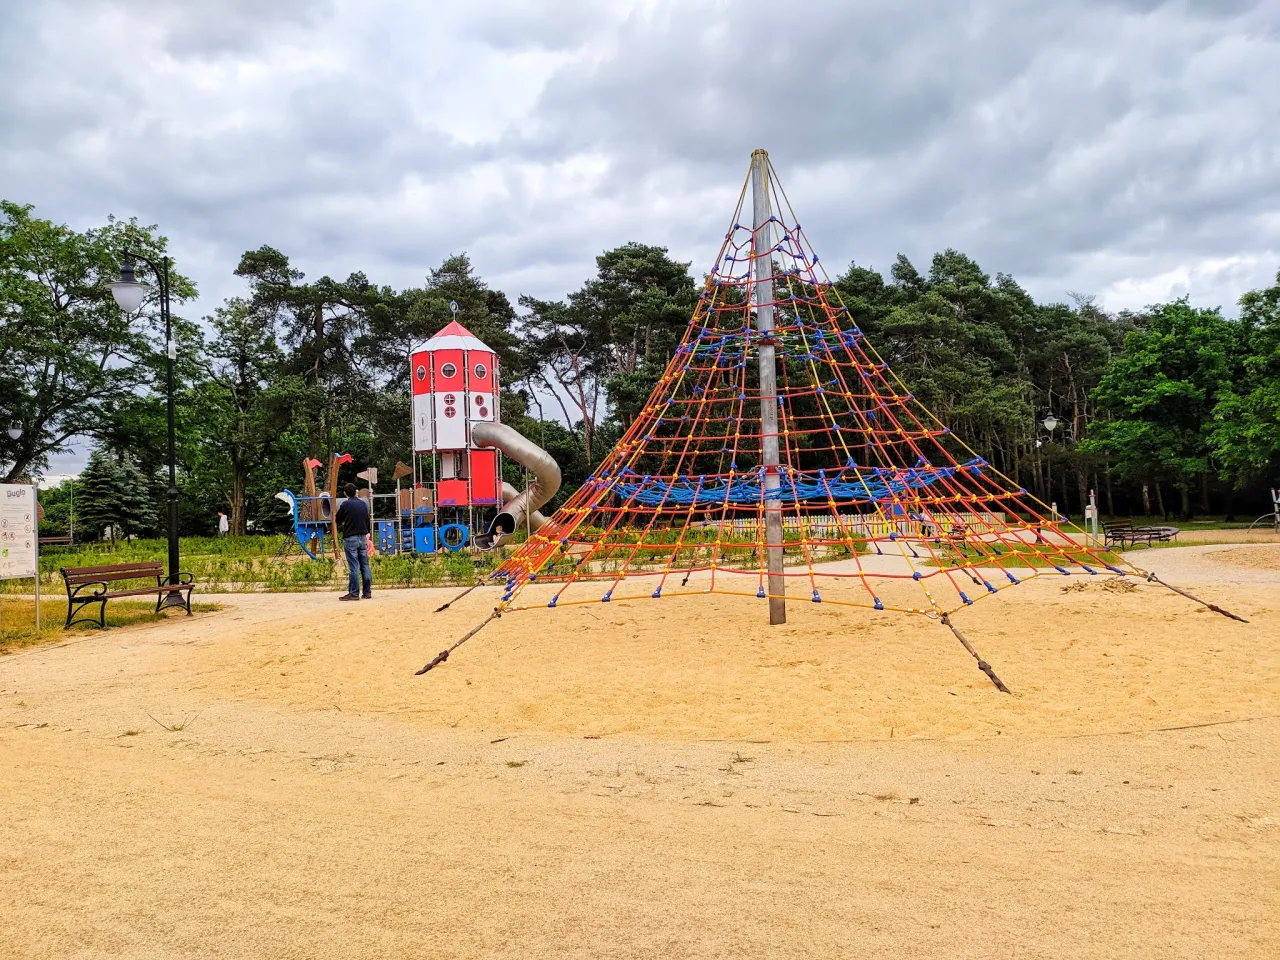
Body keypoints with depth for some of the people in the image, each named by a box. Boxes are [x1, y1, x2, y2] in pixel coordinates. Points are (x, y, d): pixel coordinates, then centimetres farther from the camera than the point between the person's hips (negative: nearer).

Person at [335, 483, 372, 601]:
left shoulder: (345, 504, -7)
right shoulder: (363, 504, 9)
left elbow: (338, 520, 4)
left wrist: (341, 527, 25)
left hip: (350, 538, -5)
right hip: (363, 537, 5)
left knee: (353, 567, -5)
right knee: (365, 565, 7)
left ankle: (353, 593, -4)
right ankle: (367, 592, 9)